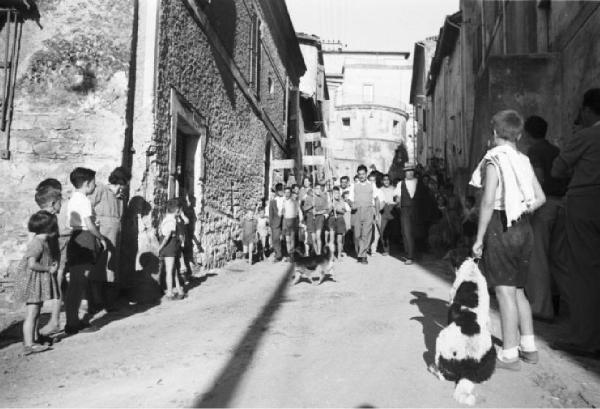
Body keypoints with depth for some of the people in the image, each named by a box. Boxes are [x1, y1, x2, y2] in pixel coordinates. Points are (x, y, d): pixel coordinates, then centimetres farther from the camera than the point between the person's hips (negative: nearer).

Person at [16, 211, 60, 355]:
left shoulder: (44, 241, 8)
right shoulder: (37, 243, -22)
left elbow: (50, 257, 21)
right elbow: (32, 264, -29)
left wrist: (54, 261, 1)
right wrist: (49, 269, -18)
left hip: (40, 282, 10)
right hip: (33, 281, -10)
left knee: (37, 311, 21)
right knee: (32, 313, -6)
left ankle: (35, 336, 36)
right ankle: (28, 345, -2)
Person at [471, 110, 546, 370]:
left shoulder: (494, 160, -9)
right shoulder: (524, 161, 10)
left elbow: (488, 201, -16)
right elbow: (540, 198, 11)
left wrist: (479, 238, -13)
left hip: (500, 229, -7)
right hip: (524, 229, 7)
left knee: (505, 291, -4)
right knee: (518, 290, 16)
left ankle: (510, 355, 1)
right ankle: (529, 347, 22)